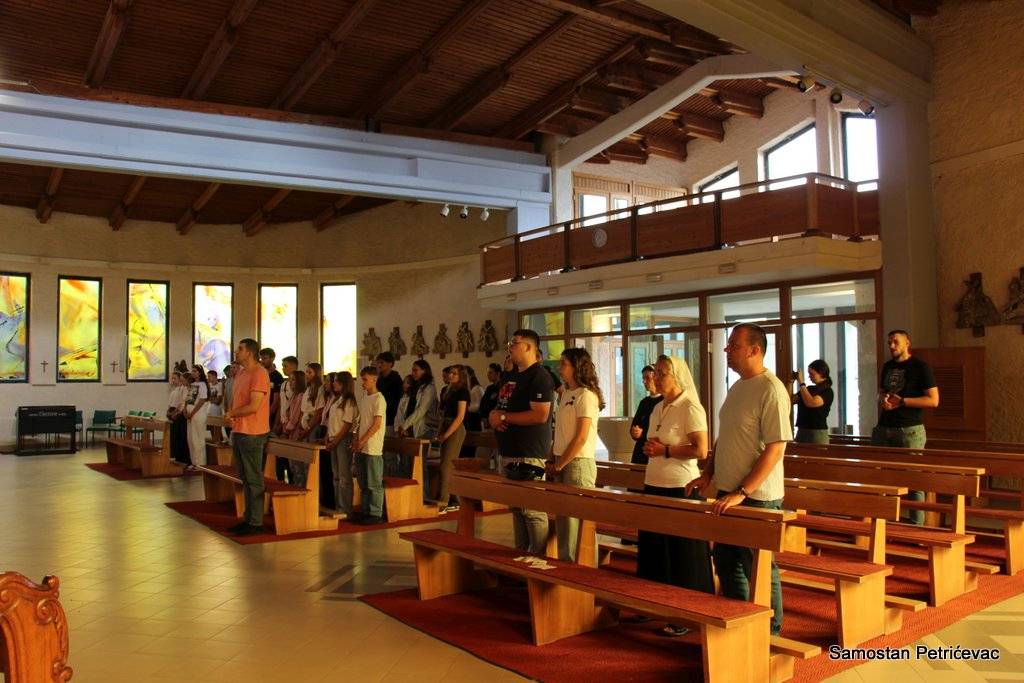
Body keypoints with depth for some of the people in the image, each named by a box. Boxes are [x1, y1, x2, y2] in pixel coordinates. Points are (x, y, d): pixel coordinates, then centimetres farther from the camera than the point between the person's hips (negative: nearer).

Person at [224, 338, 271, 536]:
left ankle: (256, 523, 5)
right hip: (238, 431, 10)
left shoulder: (259, 374, -16)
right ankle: (248, 518, 25)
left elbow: (253, 407, -21)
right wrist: (230, 416, 1)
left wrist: (231, 414, -8)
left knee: (254, 479, -2)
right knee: (245, 479, 16)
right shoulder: (240, 373, 14)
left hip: (252, 434, -10)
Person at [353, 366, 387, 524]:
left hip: (373, 448, -8)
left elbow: (377, 425, -15)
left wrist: (362, 442, -15)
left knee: (374, 483, -2)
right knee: (363, 483, 13)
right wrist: (357, 439, 7)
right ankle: (366, 512, 22)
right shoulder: (363, 397, 13)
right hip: (361, 447, 8)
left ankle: (376, 514, 5)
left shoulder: (379, 399, -11)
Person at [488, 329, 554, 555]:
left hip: (528, 456, -10)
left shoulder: (539, 376, -11)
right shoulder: (512, 377, 19)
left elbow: (540, 415, -22)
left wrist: (504, 417, -14)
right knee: (516, 508, 15)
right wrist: (494, 415, 0)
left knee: (533, 511, -7)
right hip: (509, 452, 10)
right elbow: (499, 408, 25)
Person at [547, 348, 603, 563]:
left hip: (578, 463, -8)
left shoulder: (585, 395, -11)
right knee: (563, 522, 12)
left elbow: (581, 437, -15)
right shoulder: (567, 394, 15)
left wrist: (559, 465, -10)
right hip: (562, 464, 8)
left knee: (577, 521, -4)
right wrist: (553, 461, 6)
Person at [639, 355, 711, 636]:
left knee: (681, 555, 1)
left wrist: (664, 450, -18)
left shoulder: (690, 408, -12)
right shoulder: (657, 408, 13)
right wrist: (649, 449, 4)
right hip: (654, 486, 8)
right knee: (653, 549, 15)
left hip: (680, 489, -8)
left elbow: (701, 451, -18)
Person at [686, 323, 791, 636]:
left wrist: (741, 493, -23)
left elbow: (775, 448, -22)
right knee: (725, 561, 17)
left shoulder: (771, 390, -17)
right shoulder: (736, 388, 11)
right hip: (727, 493, 9)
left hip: (757, 499, -9)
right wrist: (708, 474, 10)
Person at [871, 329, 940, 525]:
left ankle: (916, 526, 4)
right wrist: (883, 399, 4)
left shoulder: (920, 367, -4)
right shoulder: (888, 366, 14)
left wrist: (901, 402, -13)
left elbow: (933, 400, -9)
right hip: (884, 429, 6)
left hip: (909, 430, -6)